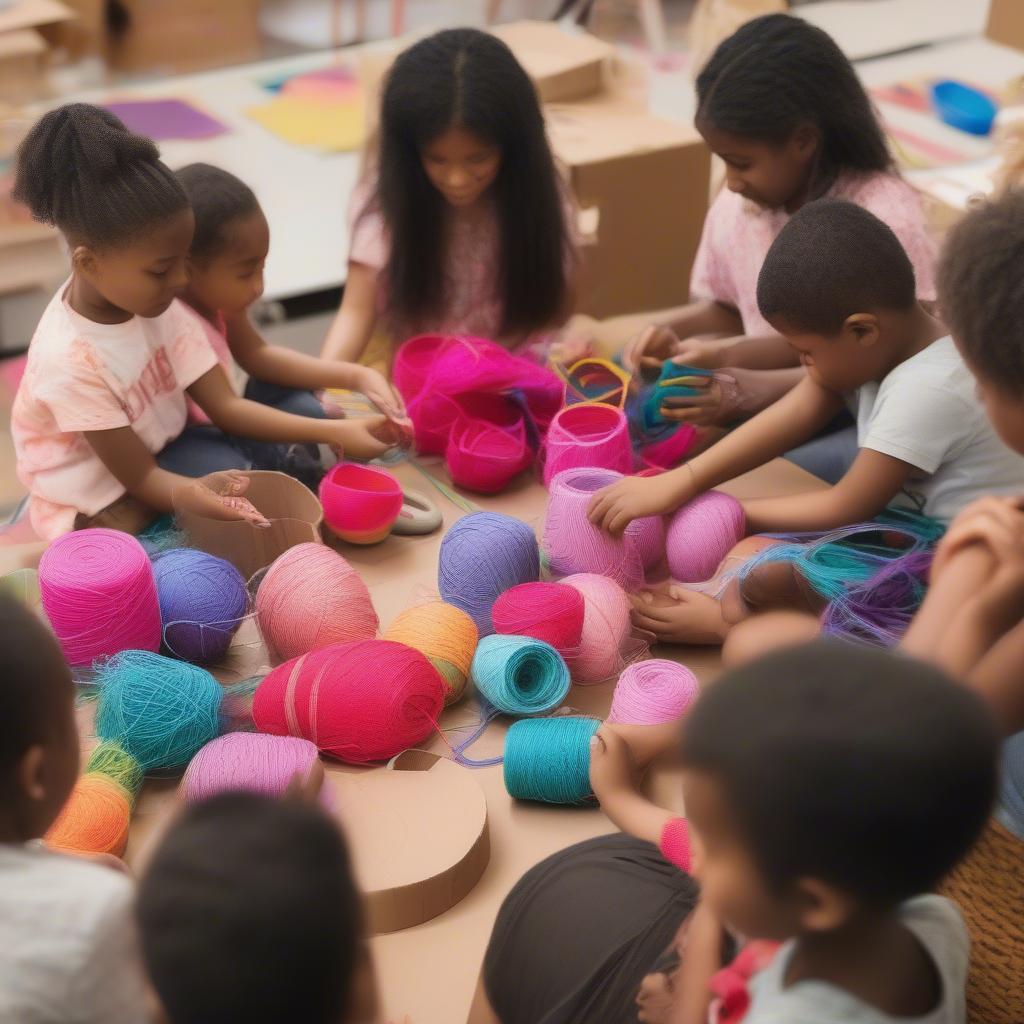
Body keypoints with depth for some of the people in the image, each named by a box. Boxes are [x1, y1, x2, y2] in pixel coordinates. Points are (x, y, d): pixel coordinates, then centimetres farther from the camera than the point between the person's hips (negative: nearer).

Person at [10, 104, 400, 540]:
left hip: (156, 449, 7)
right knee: (225, 469, -29)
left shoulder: (156, 302, -12)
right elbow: (141, 479, -27)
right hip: (97, 501, -7)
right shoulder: (71, 360, -31)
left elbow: (226, 407, -12)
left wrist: (333, 432, -22)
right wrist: (217, 504, -48)